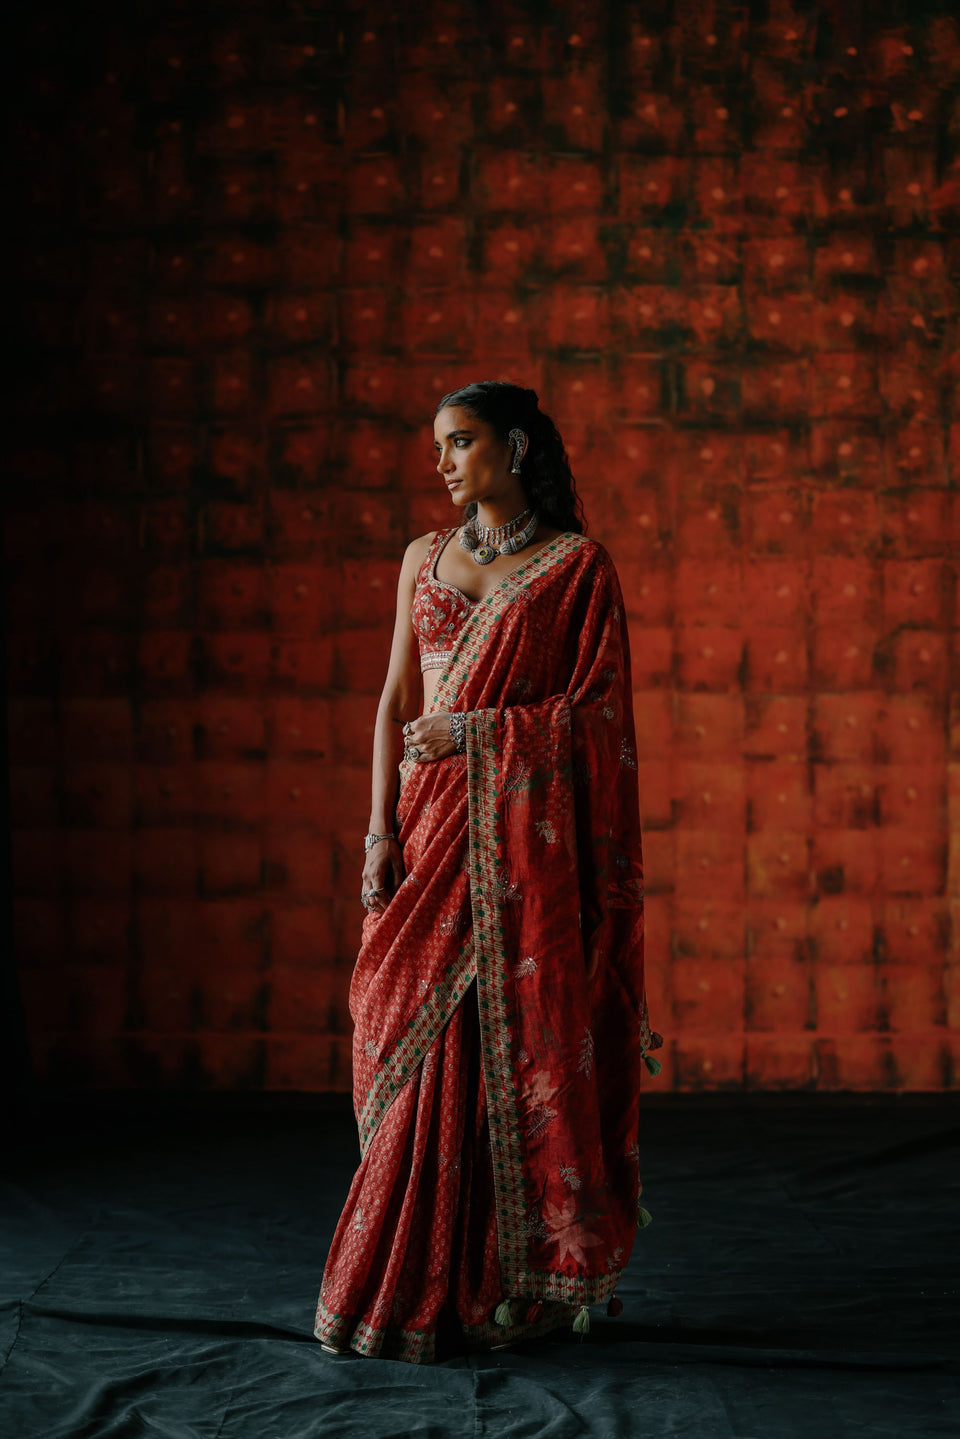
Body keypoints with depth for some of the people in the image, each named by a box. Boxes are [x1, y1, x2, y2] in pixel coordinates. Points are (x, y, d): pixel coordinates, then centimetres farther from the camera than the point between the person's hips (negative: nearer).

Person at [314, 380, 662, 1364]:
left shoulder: (577, 567, 1)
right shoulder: (425, 559, 14)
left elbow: (597, 711, -4)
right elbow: (396, 702, 11)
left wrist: (473, 730, -11)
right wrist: (381, 829, 2)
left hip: (528, 835, -4)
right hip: (435, 828, 4)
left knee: (521, 1042, -3)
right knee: (430, 1046, 0)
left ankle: (516, 1278, 7)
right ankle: (425, 1283, 7)